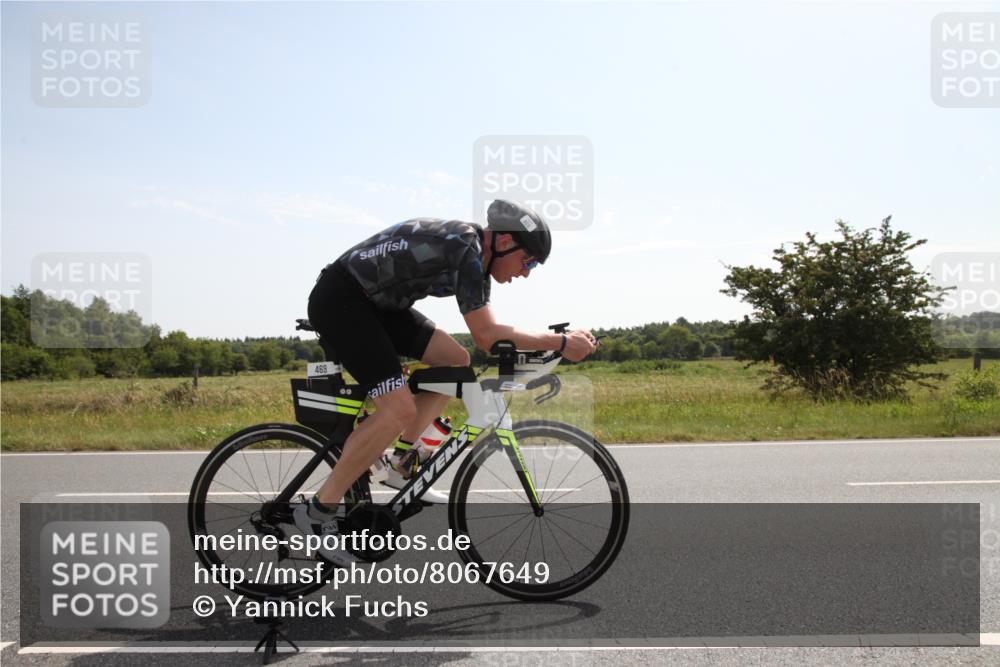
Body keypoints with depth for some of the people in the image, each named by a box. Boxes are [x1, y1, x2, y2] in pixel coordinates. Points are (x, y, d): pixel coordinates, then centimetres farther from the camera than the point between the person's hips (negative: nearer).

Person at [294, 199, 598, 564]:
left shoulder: (476, 252, 8)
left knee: (455, 361, 6)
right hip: (338, 299, -10)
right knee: (400, 409, -20)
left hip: (373, 302, 10)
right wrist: (561, 342, -18)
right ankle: (319, 509, -8)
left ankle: (400, 465, 13)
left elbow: (486, 331, 14)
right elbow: (486, 335, -23)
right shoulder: (465, 249, -21)